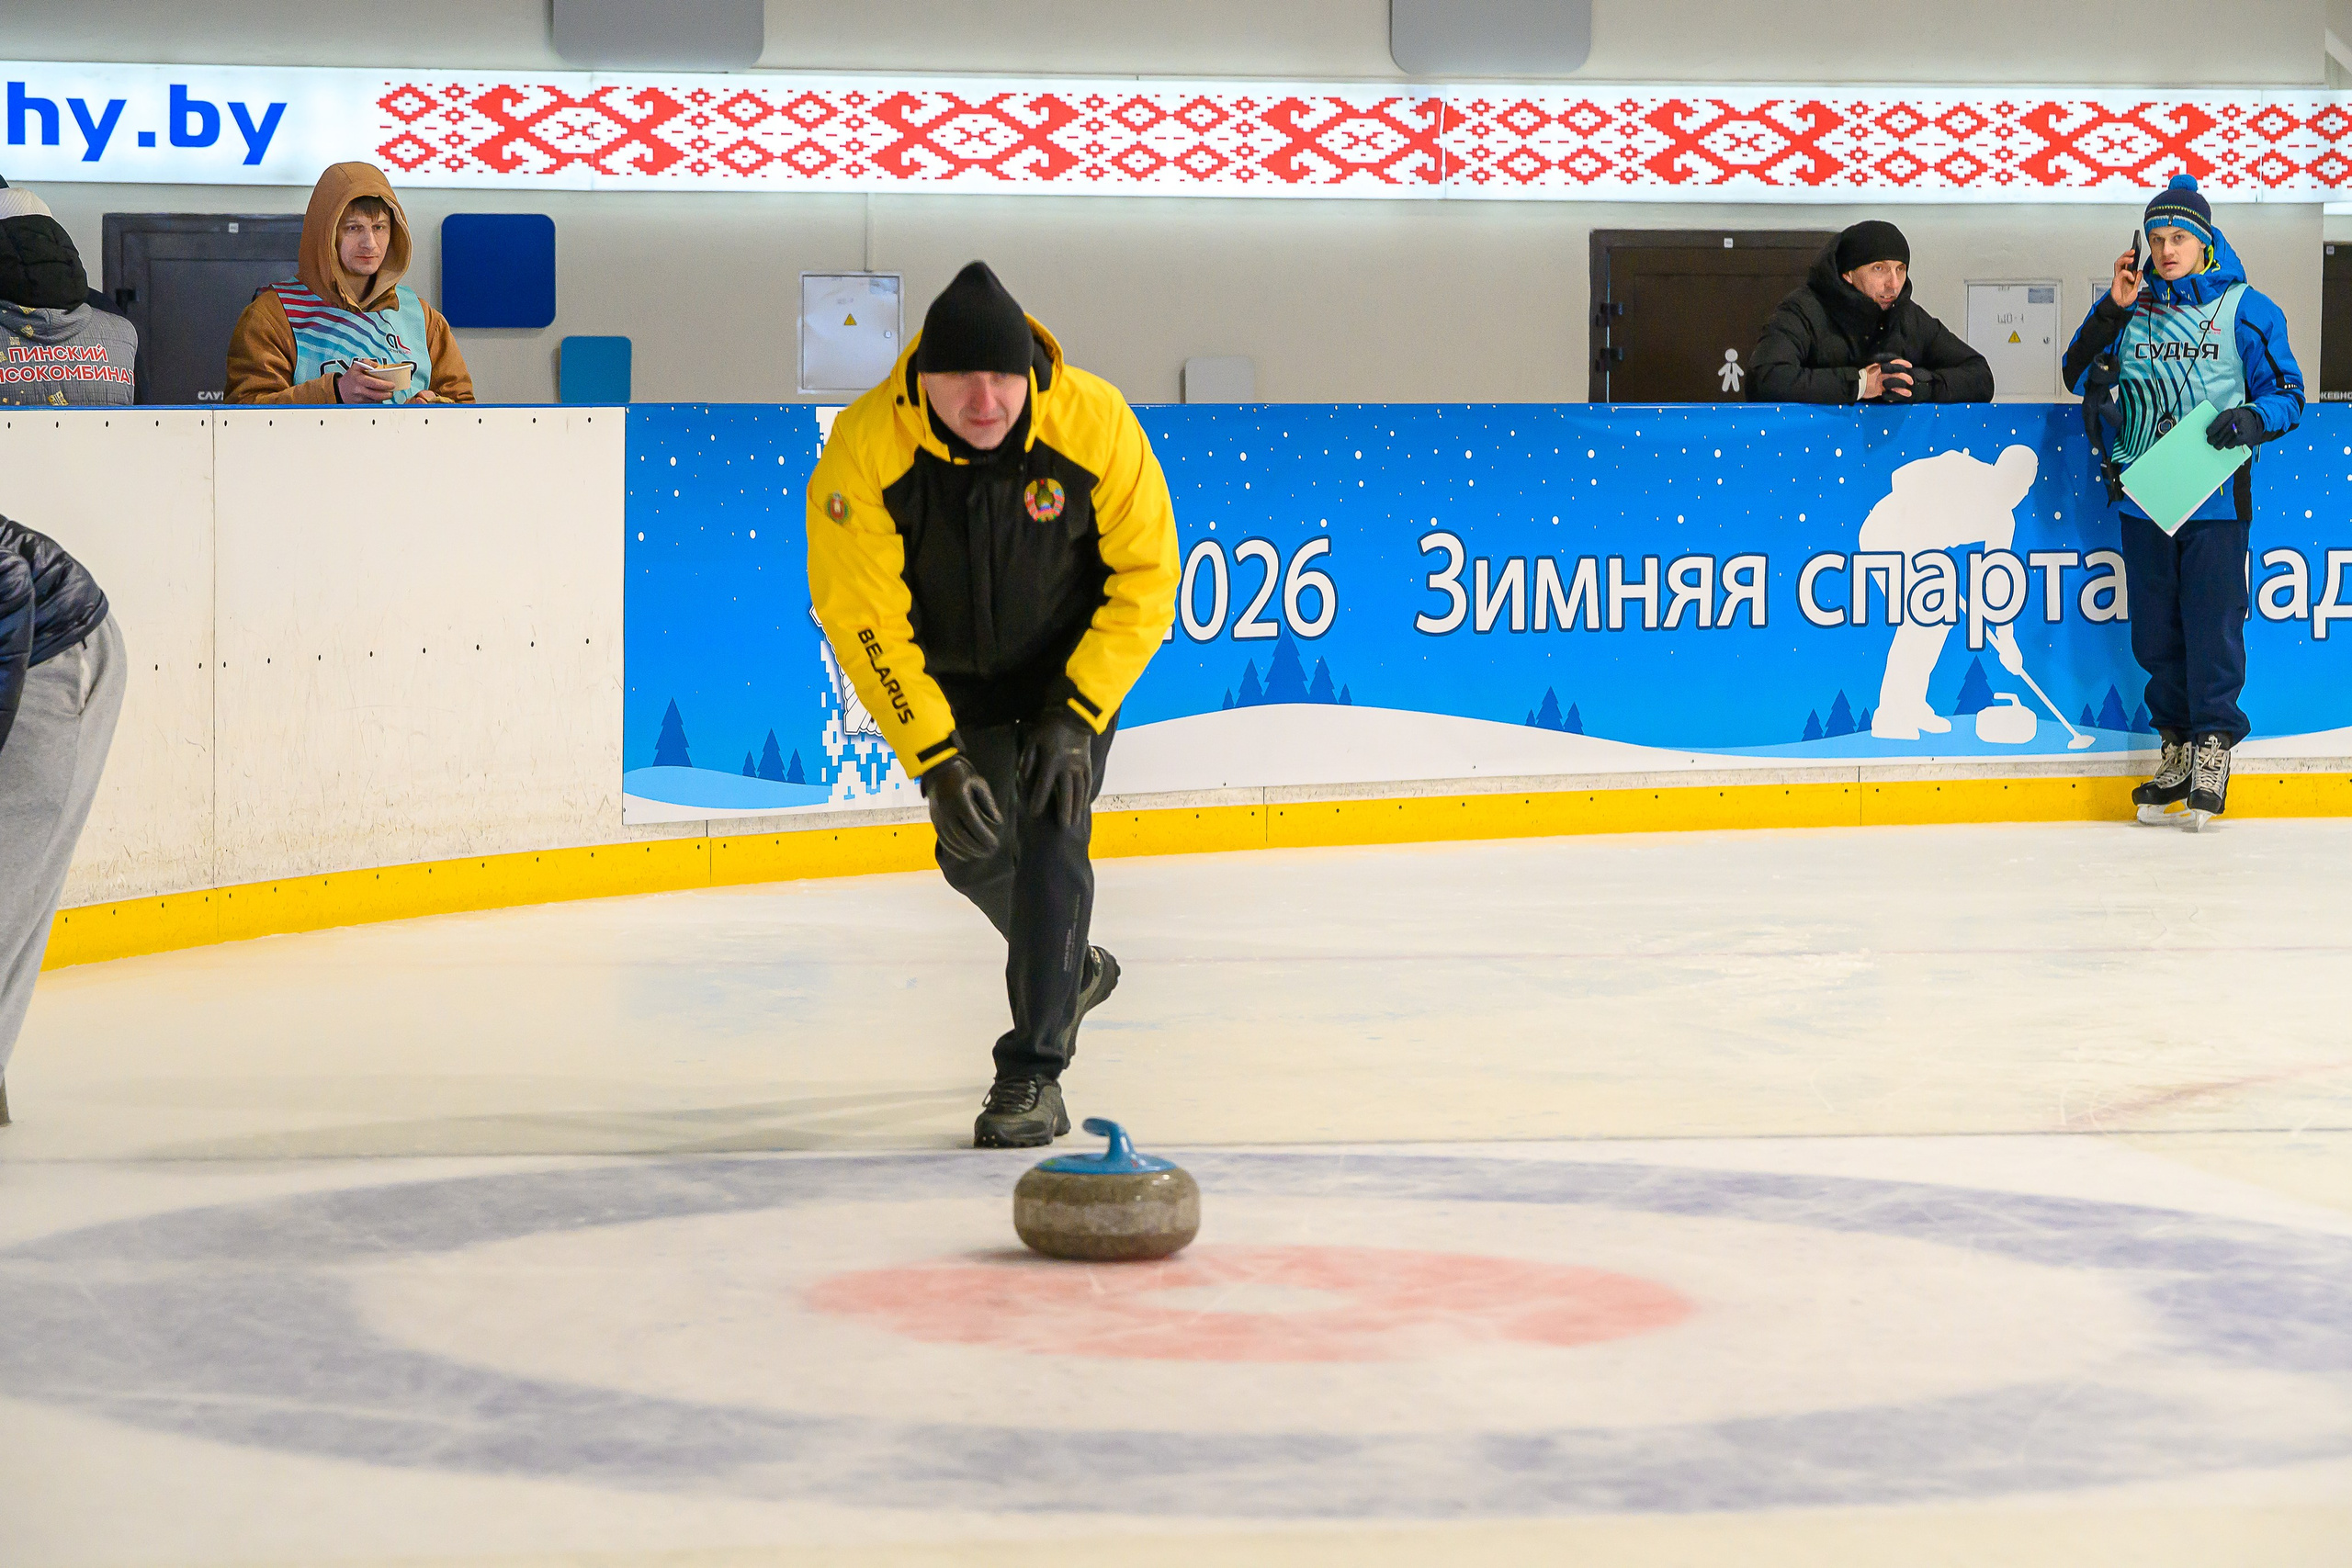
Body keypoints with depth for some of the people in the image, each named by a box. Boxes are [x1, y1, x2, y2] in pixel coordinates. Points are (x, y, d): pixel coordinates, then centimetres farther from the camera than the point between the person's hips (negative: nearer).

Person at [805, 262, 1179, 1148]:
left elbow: (1146, 575, -18)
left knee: (1050, 838, -16)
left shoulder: (1095, 424, -28)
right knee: (977, 853, 8)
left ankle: (1033, 1074, -10)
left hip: (1072, 664, -2)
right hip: (947, 676, 2)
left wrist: (1077, 715, -22)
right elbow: (861, 616, -24)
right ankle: (1072, 968, 40)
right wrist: (935, 756, -28)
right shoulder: (865, 449, -29)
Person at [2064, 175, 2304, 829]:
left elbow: (2286, 394, 1)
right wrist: (2112, 310, -5)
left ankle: (2213, 751, 3)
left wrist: (2251, 417, -20)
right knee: (2155, 633, 7)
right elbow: (2079, 373, 7)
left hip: (2215, 502, -4)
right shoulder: (2134, 307, 10)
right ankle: (2177, 748, 18)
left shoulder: (2245, 310, 0)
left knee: (2212, 624, -6)